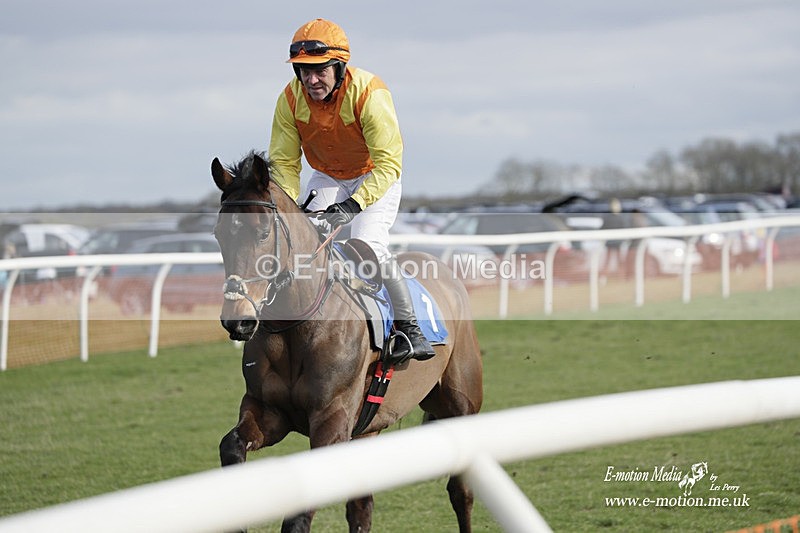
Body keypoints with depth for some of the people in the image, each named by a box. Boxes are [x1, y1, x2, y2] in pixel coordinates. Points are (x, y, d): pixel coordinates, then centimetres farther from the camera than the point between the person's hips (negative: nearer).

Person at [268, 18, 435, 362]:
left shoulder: (369, 93, -32)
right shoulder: (290, 99, -19)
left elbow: (388, 163, -35)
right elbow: (283, 162, -11)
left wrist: (353, 205, -46)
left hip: (376, 177, -4)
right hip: (326, 178, 4)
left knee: (368, 246, -23)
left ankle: (409, 327, -10)